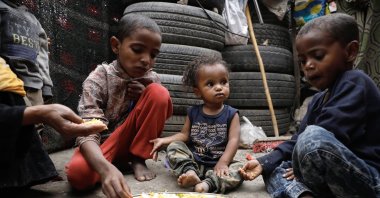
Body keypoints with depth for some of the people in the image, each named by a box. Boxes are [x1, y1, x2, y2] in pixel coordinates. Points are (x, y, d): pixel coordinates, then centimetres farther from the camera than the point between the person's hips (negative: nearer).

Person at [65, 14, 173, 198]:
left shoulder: (151, 79, -6)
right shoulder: (98, 79, -19)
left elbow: (161, 111, 7)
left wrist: (147, 96, -17)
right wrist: (106, 169, -52)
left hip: (132, 140, 4)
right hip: (101, 145, -3)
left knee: (158, 93, -20)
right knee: (78, 172, -38)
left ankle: (137, 159, -9)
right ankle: (117, 162, -6)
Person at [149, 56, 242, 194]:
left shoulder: (231, 114, -2)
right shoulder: (193, 112, 5)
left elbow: (233, 140, -11)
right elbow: (184, 135, 8)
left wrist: (223, 162, -24)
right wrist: (164, 140, -7)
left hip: (218, 163, -2)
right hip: (193, 160, 2)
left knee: (239, 169, -26)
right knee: (173, 147, -15)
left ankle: (208, 183, -40)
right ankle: (189, 172, -34)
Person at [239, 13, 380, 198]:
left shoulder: (354, 82, -11)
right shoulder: (319, 99, 16)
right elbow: (298, 141, 9)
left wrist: (304, 166, -8)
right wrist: (264, 163, -4)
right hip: (332, 180, 9)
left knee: (313, 137, -33)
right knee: (275, 168, 8)